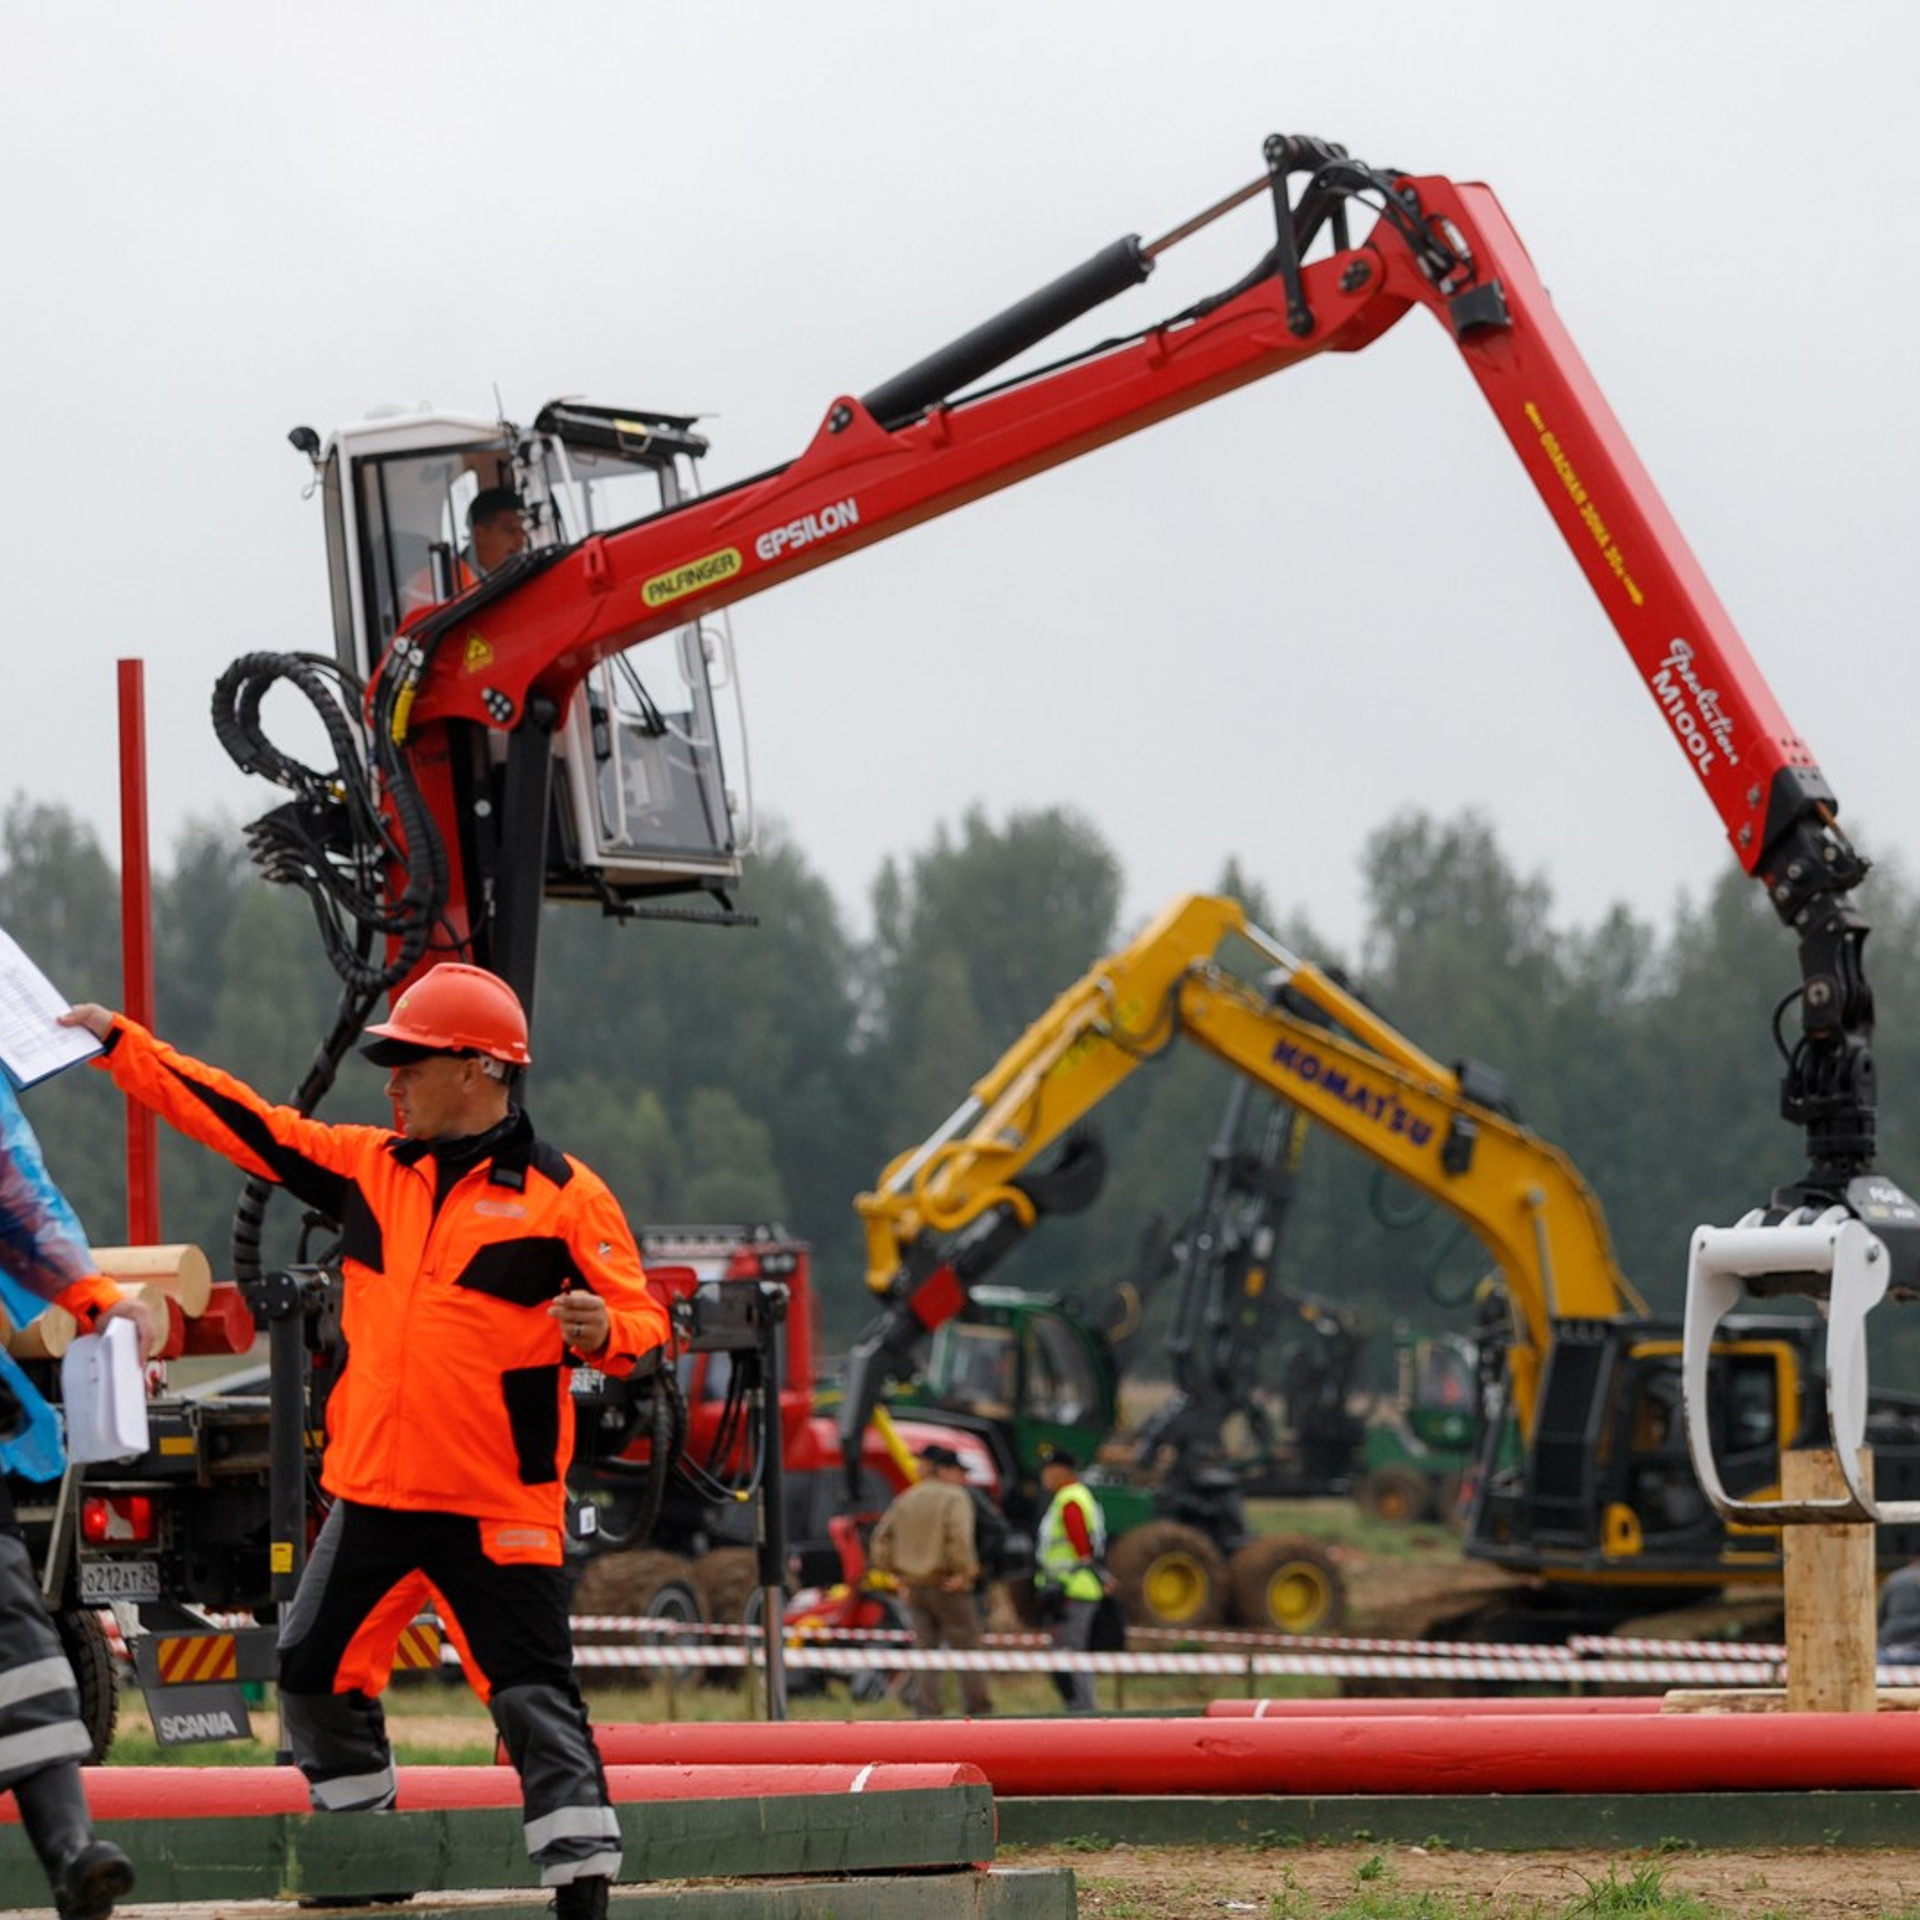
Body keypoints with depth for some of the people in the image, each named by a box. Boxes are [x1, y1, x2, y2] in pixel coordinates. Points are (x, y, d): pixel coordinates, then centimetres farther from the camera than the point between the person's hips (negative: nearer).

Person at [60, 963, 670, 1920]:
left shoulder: (564, 1194, -6)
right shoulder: (367, 1166, 9)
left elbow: (642, 1322, -4)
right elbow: (242, 1122, 12)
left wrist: (602, 1331, -27)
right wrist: (118, 1043, 9)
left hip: (497, 1508, -7)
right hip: (370, 1492, 7)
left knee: (533, 1697, -10)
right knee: (317, 1671, 15)